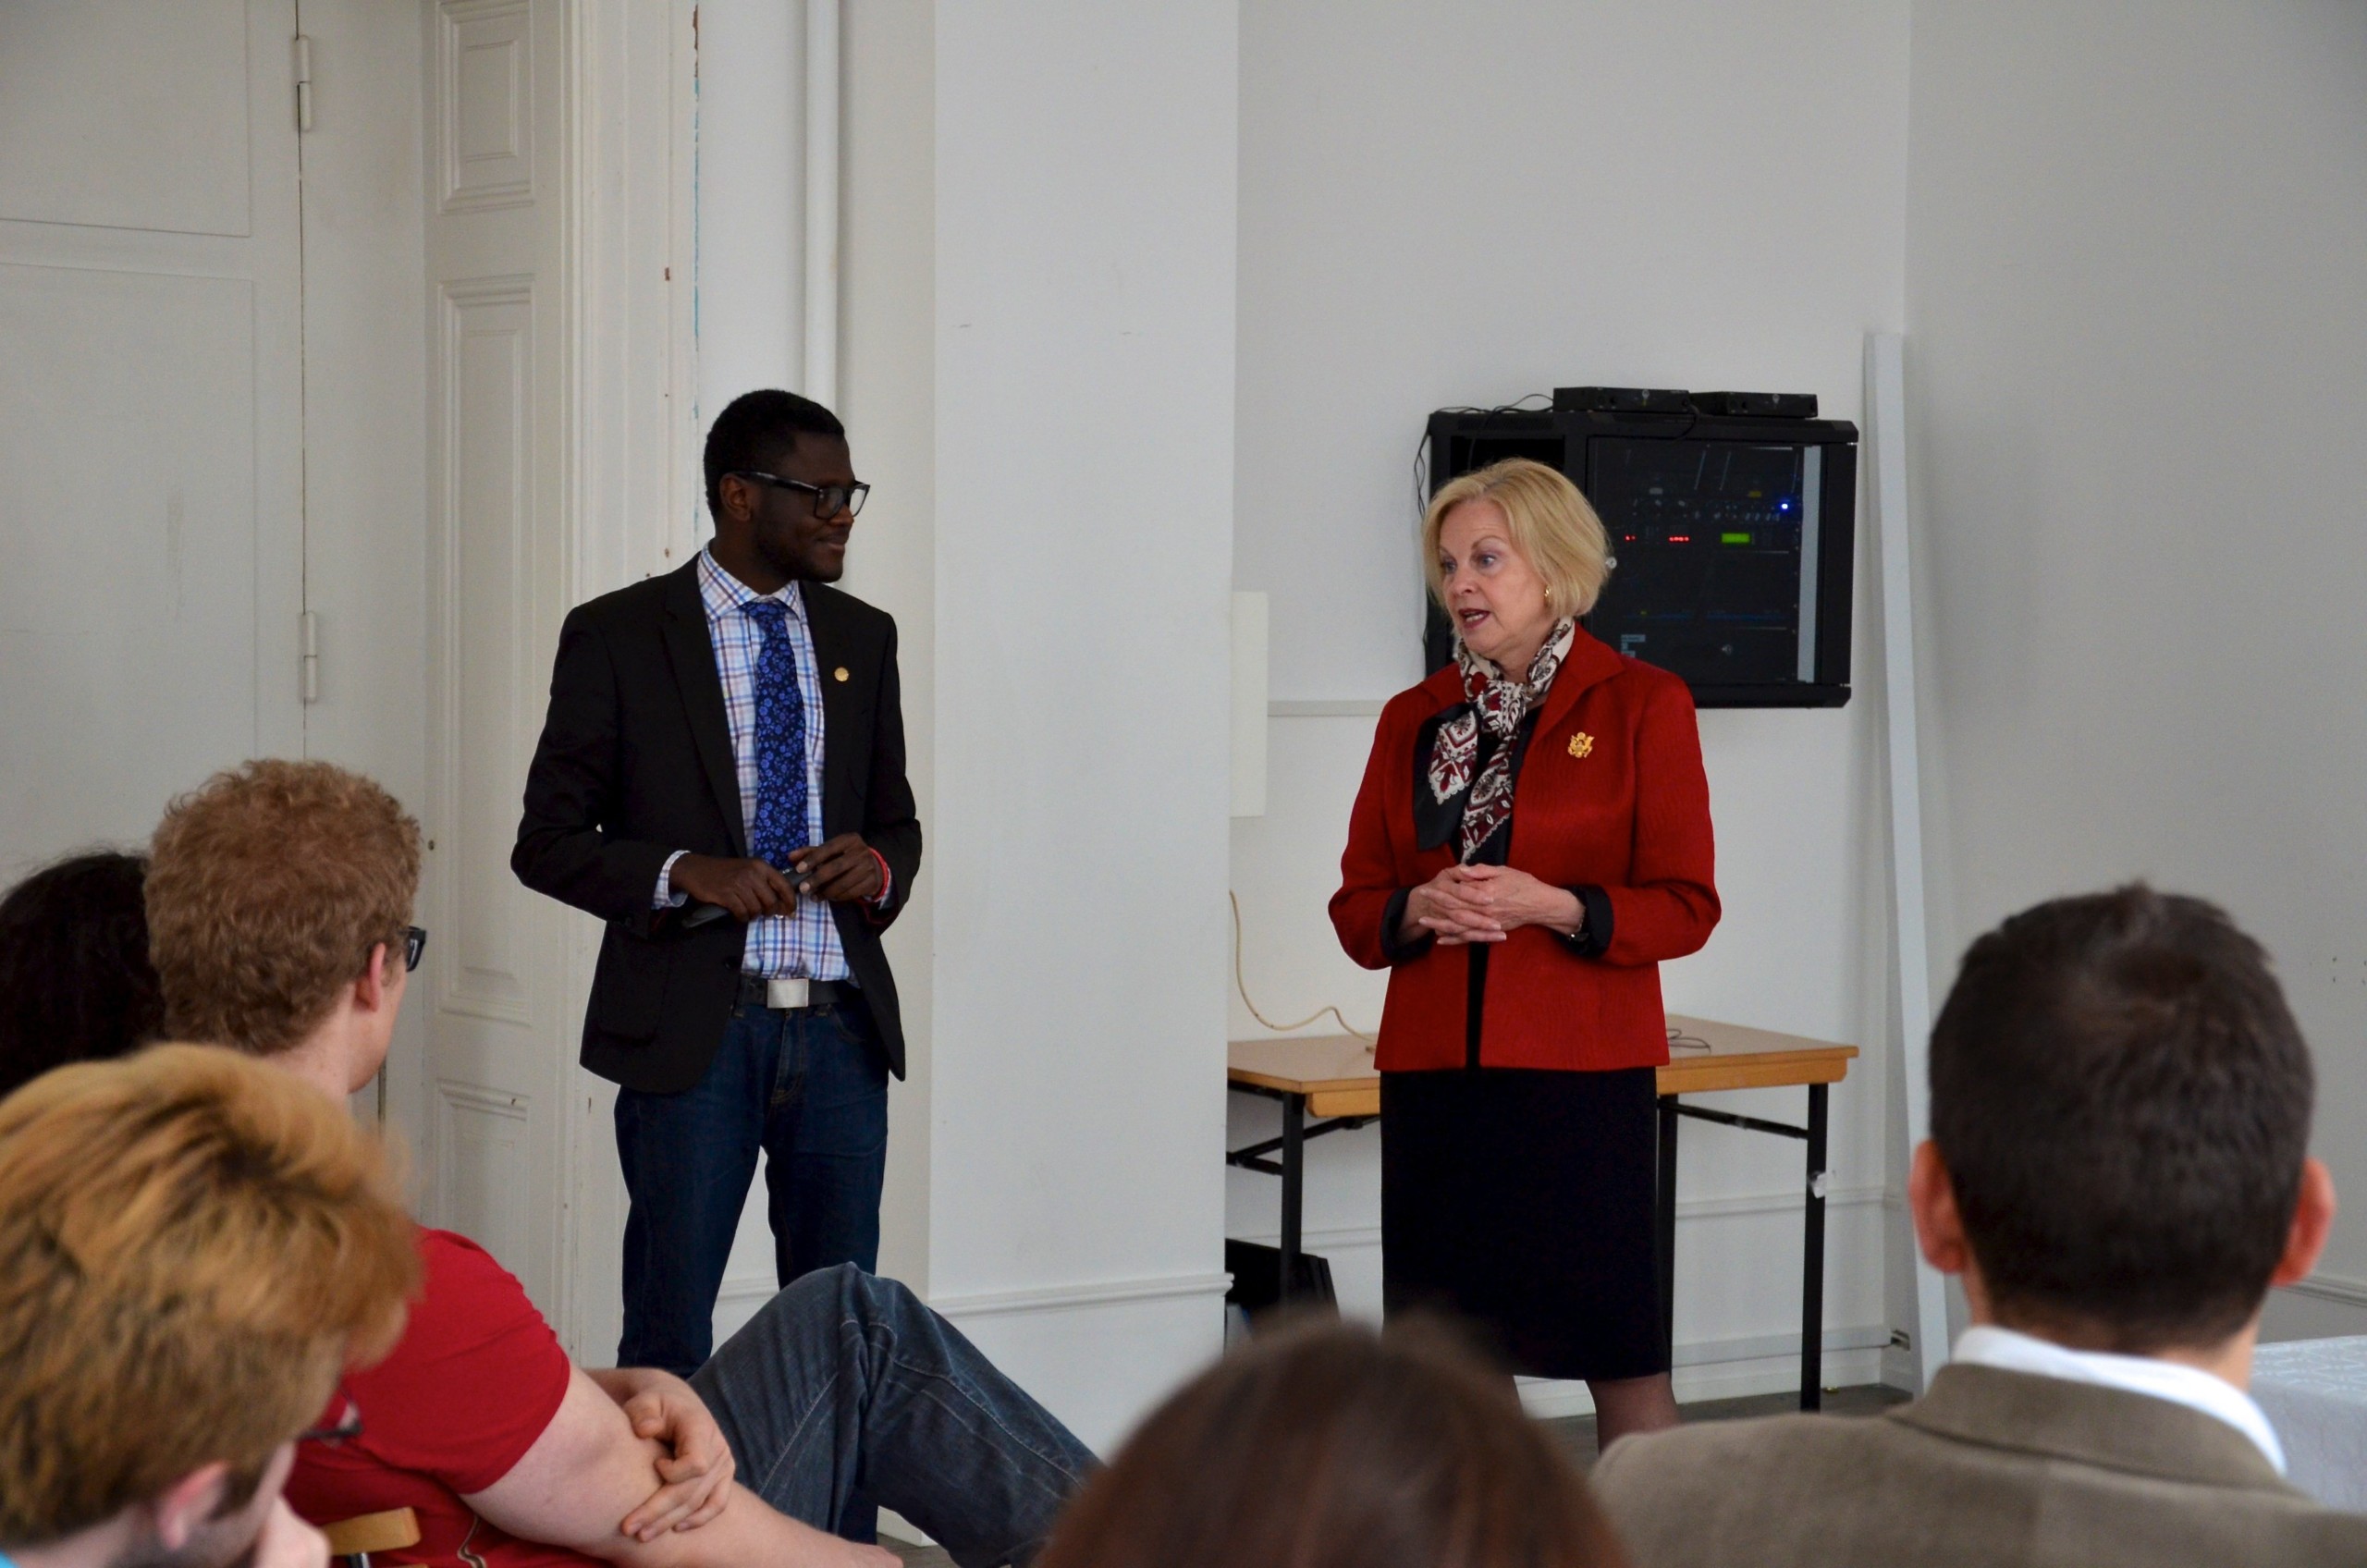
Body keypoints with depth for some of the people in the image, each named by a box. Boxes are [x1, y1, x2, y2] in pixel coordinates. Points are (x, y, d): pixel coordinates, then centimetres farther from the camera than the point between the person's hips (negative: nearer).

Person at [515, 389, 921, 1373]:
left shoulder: (862, 638, 12)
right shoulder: (618, 636, -2)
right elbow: (546, 842, -2)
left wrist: (877, 868, -4)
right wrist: (684, 874, -18)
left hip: (842, 1028, 4)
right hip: (691, 1031, -4)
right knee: (670, 1339, 2)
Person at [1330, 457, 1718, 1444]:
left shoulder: (1641, 705, 1)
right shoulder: (1414, 719, 13)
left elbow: (1685, 907, -2)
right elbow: (1356, 907, 14)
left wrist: (1552, 906, -17)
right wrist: (1419, 910, -8)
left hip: (1581, 1073, -4)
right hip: (1433, 1071, 4)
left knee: (1623, 1359, -3)